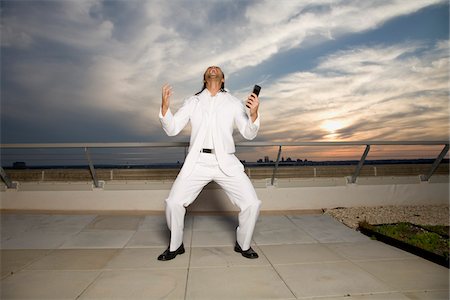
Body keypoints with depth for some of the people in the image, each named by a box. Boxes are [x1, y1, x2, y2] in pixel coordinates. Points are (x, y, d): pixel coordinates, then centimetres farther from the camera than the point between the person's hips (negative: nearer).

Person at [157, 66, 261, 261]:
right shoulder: (193, 102, 12)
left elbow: (249, 134, 3)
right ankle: (175, 246, 20)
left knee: (252, 204, -8)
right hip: (198, 162, 1)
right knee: (173, 203, -8)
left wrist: (253, 113, -16)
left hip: (226, 163, 0)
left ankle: (243, 245, 20)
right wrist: (165, 106, -10)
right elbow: (172, 129, 6)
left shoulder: (234, 103, 10)